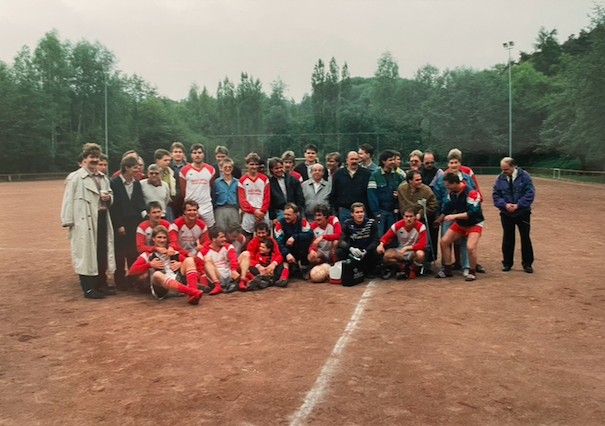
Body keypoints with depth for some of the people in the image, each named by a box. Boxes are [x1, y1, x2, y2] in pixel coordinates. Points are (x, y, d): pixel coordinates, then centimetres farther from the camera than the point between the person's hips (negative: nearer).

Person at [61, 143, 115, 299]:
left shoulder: (103, 178, 15)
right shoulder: (76, 177, -6)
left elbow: (110, 195, 25)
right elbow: (68, 200, -10)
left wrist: (109, 198, 1)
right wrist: (69, 221, -15)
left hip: (102, 218, 7)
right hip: (85, 220, -7)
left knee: (103, 252, 11)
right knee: (86, 253, -3)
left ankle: (101, 284, 23)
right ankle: (88, 288, 4)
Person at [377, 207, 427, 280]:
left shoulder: (420, 227, -18)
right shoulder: (397, 226, -10)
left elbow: (422, 245, -22)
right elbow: (386, 237, 0)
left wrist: (406, 248, -33)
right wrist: (381, 244, -23)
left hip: (414, 251, -2)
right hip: (400, 250, 2)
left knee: (420, 254, -38)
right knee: (386, 256, -27)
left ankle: (412, 269, -3)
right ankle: (403, 266, 0)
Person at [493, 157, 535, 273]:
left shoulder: (524, 176, -7)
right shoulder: (500, 178, -2)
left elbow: (530, 192, -10)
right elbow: (495, 195, -1)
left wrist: (518, 205, -19)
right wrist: (505, 204, -18)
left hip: (523, 213, -1)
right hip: (506, 214, 2)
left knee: (525, 238, 4)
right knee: (507, 238, 8)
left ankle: (527, 263, 15)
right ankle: (507, 263, 19)